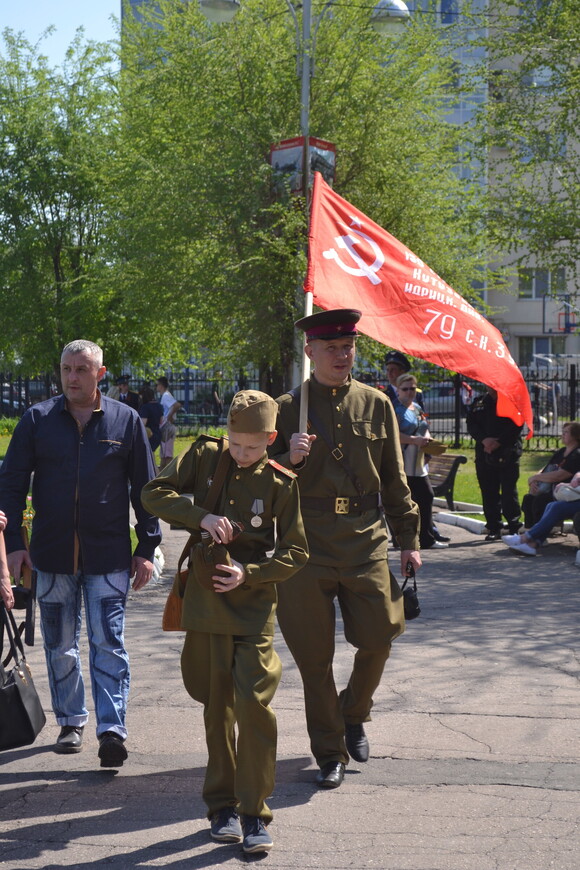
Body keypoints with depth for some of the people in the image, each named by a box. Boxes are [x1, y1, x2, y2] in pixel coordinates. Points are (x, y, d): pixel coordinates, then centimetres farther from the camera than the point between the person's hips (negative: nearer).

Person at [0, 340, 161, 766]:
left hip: (109, 556, -2)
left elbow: (146, 488, 6)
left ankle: (112, 729, -4)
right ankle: (71, 721, 25)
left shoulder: (126, 421, 2)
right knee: (60, 644, 11)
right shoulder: (38, 419, 3)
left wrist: (147, 548, 4)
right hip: (53, 554, 2)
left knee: (108, 643, -5)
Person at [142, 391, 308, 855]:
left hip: (255, 604, -2)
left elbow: (296, 552, -2)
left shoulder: (281, 482, -5)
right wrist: (201, 517, -17)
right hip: (206, 602, 2)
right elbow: (154, 492, -4)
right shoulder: (205, 456, 1)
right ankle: (222, 805, 23)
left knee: (254, 702, -9)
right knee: (218, 705, 11)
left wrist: (249, 573, -16)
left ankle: (254, 814, 1)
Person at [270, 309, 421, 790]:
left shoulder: (376, 404, 9)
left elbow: (394, 479, 14)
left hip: (366, 542, 2)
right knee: (314, 655, 2)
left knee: (378, 639, 0)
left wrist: (409, 539, 13)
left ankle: (354, 715, 30)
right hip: (307, 546, -1)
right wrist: (289, 458, -15)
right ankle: (329, 753, 17)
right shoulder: (288, 408, 3)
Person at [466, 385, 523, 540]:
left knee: (509, 491, -5)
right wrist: (484, 440, -13)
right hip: (484, 455, 4)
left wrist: (498, 442, -15)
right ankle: (494, 529, 10)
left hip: (508, 454, -4)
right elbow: (471, 424, 5)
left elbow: (517, 425, -8)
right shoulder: (478, 403, 14)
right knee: (489, 492, 4)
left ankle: (514, 527, 2)